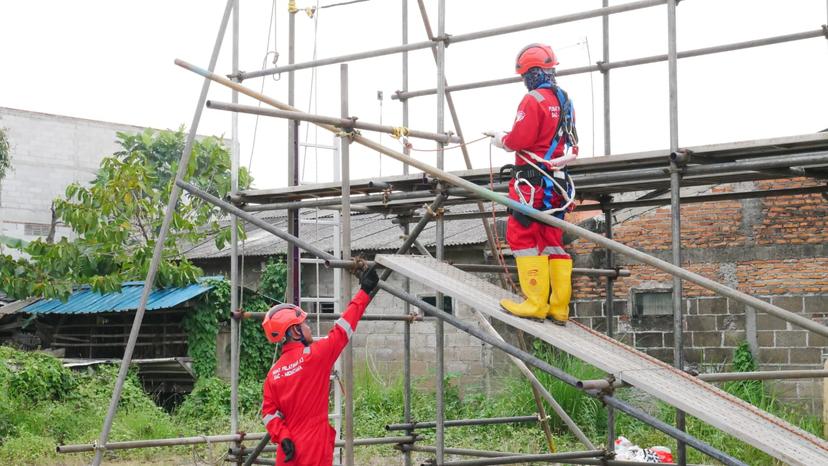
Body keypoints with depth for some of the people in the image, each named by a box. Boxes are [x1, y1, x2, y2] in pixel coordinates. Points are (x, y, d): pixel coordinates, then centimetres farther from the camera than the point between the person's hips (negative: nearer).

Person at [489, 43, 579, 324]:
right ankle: (559, 307, 10)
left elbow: (519, 140, -18)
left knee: (523, 236, -4)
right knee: (552, 240, 10)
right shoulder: (564, 101, 15)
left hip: (533, 181, -9)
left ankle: (536, 303, -9)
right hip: (557, 182, 9)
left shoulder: (533, 100, -12)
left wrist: (502, 141, 4)